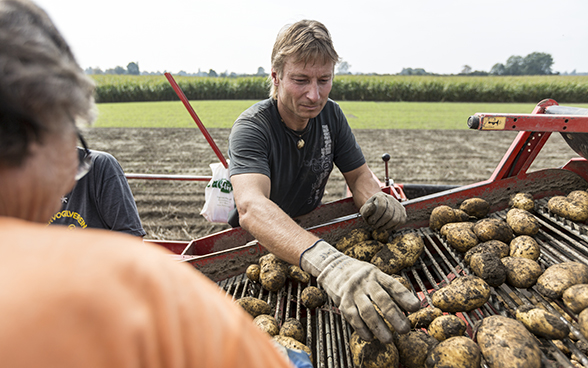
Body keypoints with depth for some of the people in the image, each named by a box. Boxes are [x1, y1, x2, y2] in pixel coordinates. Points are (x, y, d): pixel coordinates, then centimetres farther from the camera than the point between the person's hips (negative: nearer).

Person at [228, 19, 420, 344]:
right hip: (255, 243, -4)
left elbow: (359, 175, -1)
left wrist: (375, 198, -26)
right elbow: (251, 207, -43)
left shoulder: (331, 115, -7)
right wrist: (326, 262, -60)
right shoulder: (251, 128, -26)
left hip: (309, 229, 4)